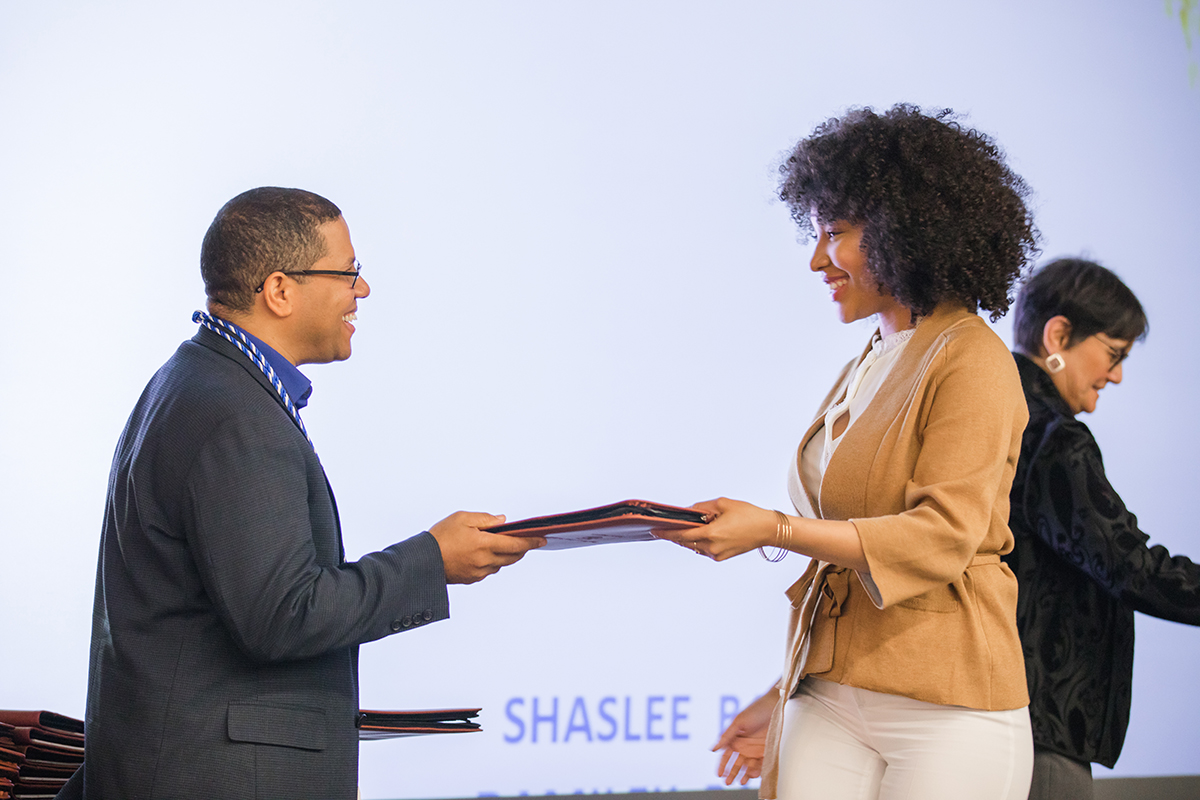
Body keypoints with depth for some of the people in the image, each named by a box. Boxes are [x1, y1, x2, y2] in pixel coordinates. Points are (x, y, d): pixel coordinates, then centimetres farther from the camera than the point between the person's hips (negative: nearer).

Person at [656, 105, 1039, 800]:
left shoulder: (971, 360, -6)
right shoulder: (864, 370, 17)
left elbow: (940, 538, -15)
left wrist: (774, 530, -20)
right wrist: (788, 696, 18)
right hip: (831, 703, 6)